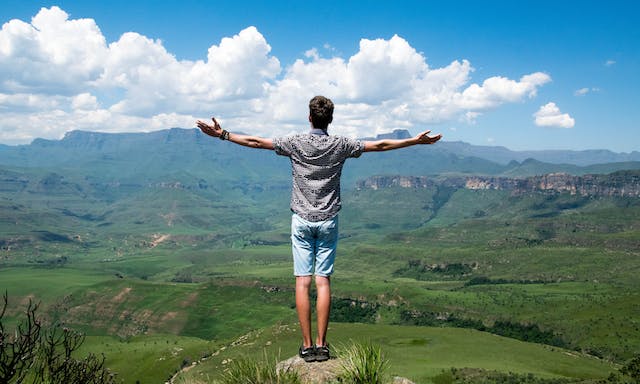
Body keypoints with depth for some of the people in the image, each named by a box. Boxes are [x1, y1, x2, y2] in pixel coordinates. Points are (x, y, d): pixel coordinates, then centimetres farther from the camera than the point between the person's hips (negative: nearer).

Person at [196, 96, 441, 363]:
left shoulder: (295, 143, -3)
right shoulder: (340, 145, -1)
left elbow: (256, 142, -2)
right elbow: (380, 145, 4)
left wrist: (222, 134, 7)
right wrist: (416, 141, 14)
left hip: (302, 220, -1)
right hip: (328, 221, 1)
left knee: (302, 281, 1)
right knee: (323, 281, 3)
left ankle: (307, 345, 3)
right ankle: (321, 344, 5)